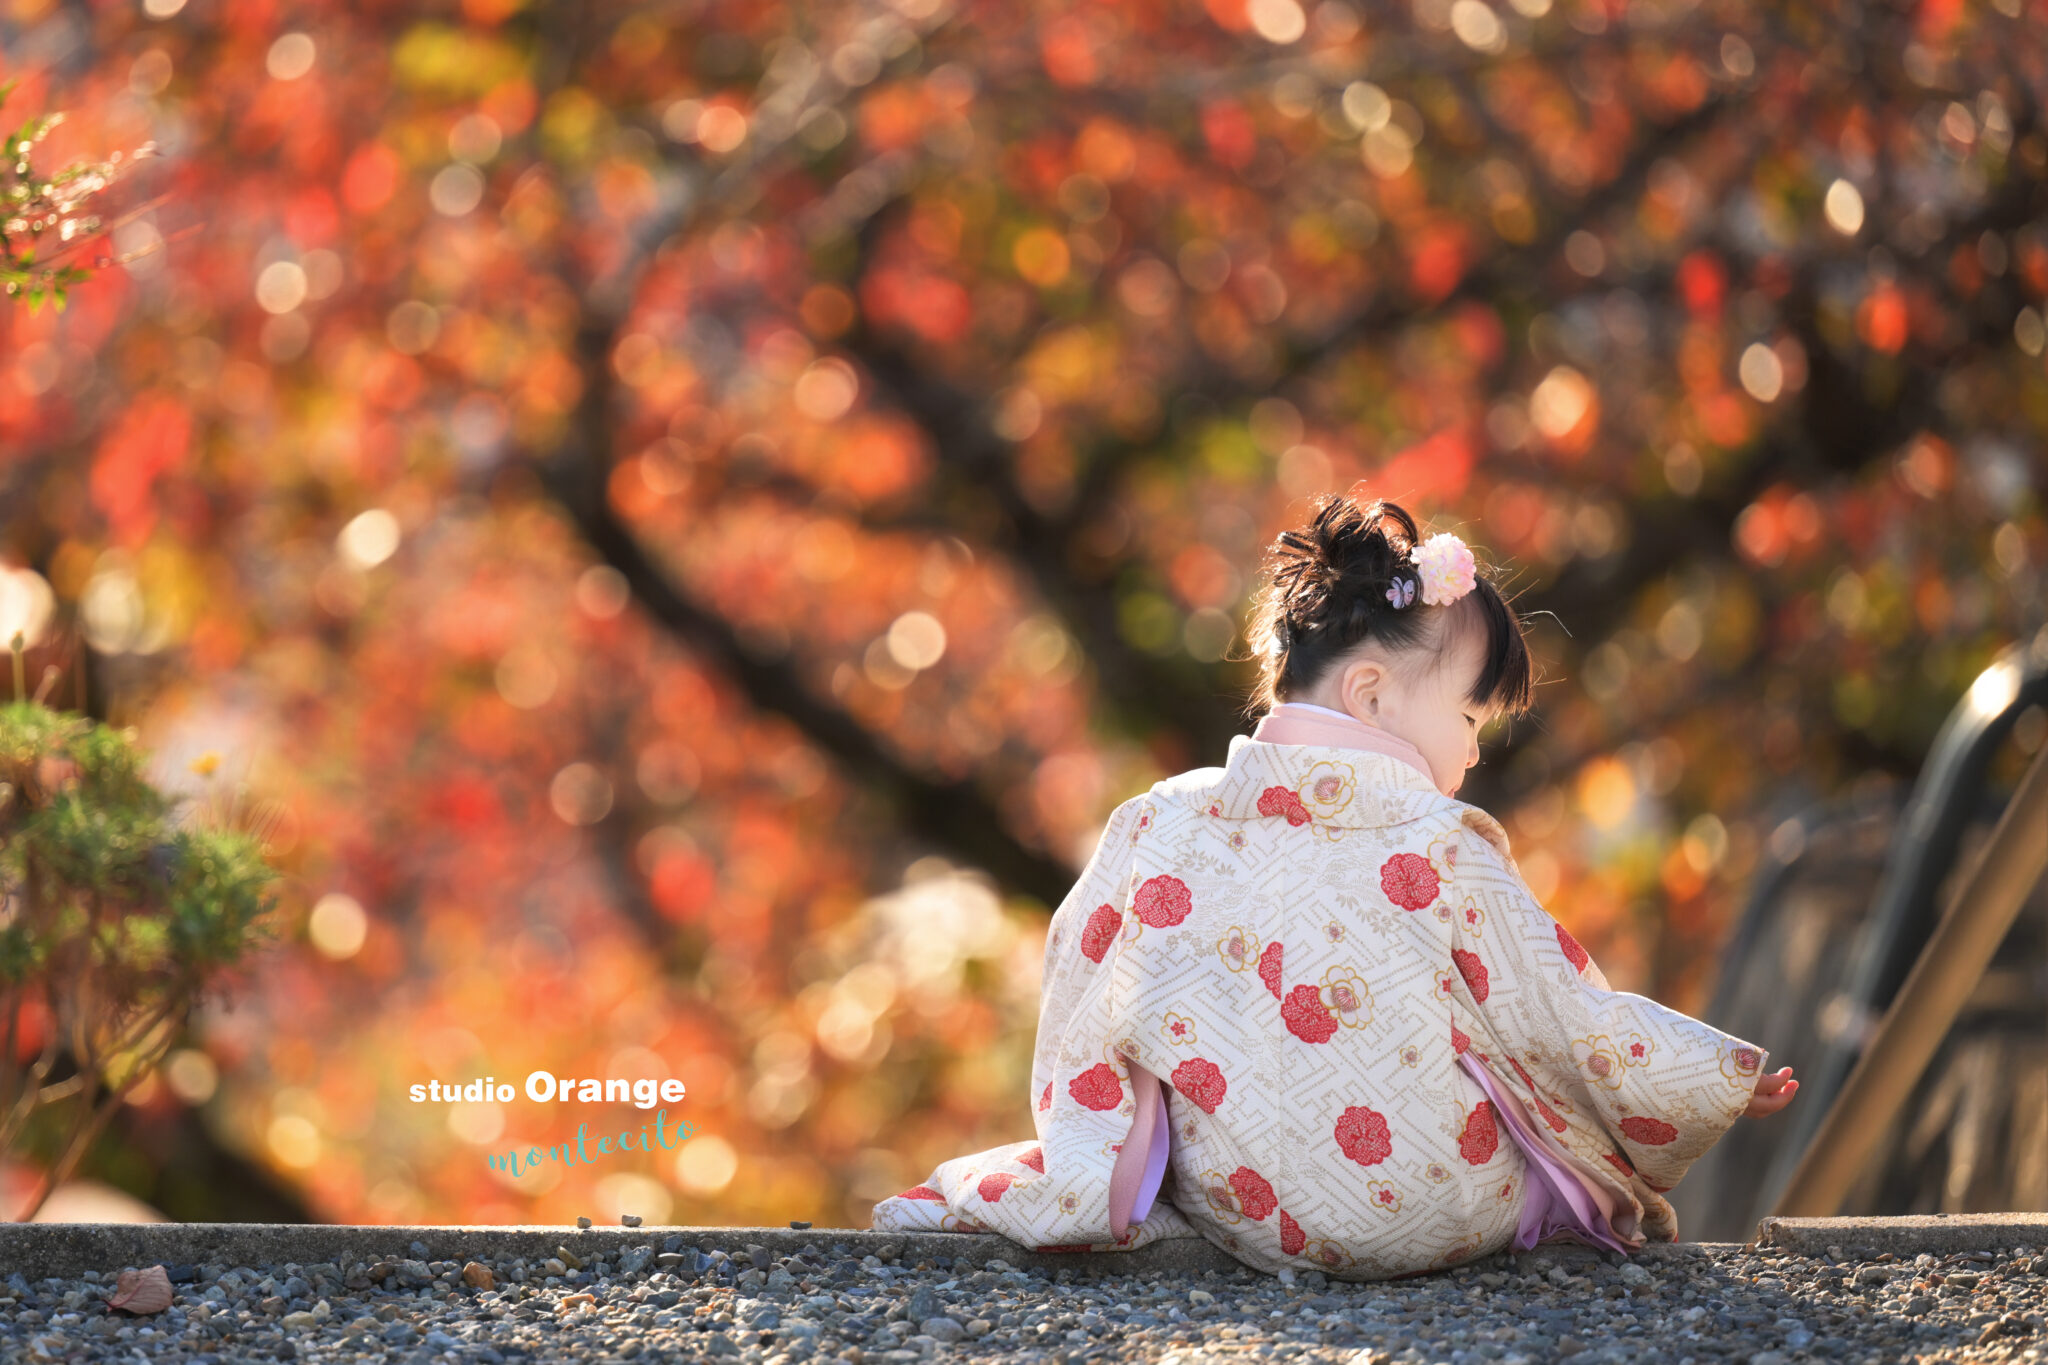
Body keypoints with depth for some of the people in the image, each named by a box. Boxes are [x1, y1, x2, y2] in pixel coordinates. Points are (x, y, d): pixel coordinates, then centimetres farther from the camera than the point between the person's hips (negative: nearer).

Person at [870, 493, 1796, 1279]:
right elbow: (1570, 1027, -3)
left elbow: (1079, 1030, 5)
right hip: (1438, 1219, -4)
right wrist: (1727, 1081, 12)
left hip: (1235, 1209, 4)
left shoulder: (1156, 830, -2)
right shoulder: (1443, 853, -11)